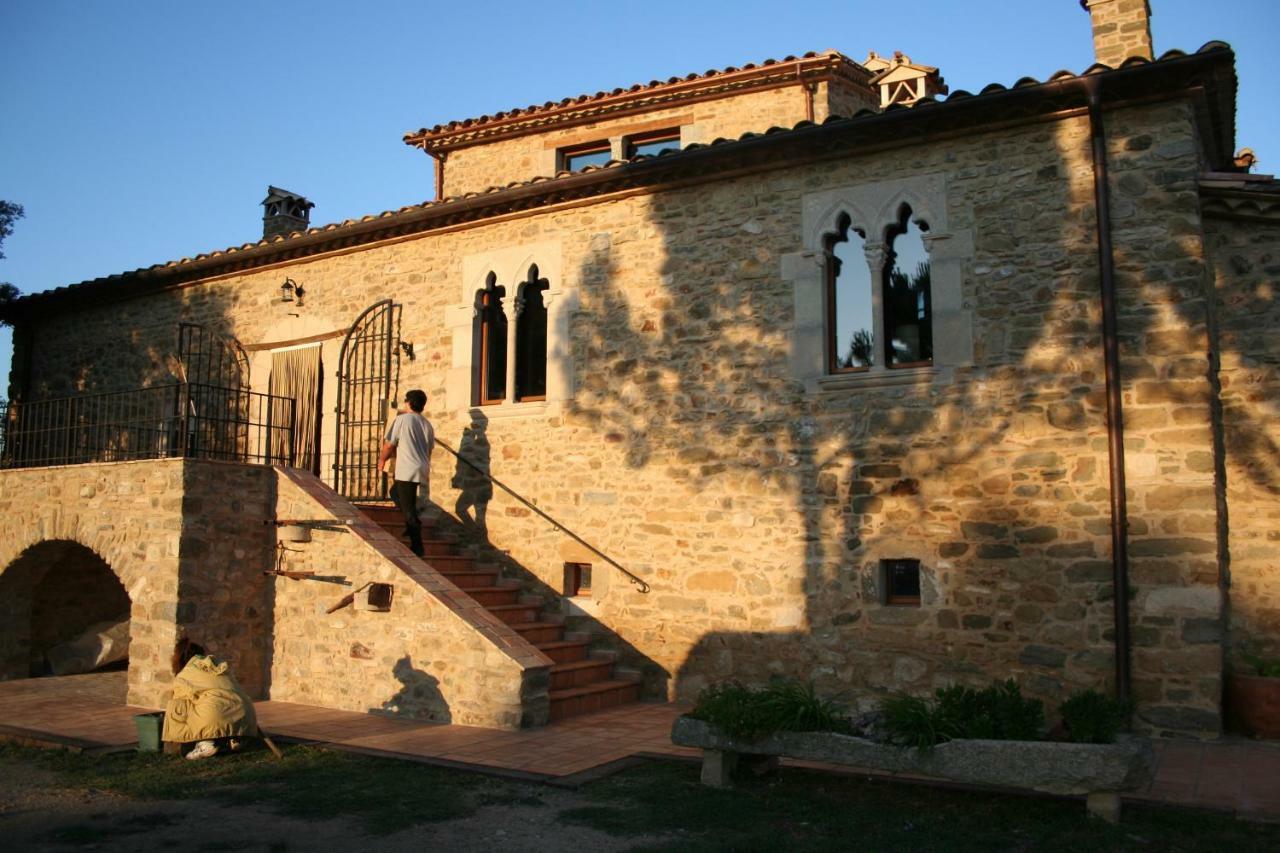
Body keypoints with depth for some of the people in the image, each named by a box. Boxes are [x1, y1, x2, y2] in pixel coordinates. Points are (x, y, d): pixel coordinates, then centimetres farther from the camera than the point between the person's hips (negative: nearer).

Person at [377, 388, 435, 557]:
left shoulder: (402, 419, -5)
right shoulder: (427, 424, 14)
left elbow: (389, 445, -2)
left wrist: (382, 460, 15)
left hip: (407, 471, -7)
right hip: (423, 470, 7)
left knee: (408, 508, -3)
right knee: (395, 492, 27)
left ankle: (417, 547, -6)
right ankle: (413, 524, 16)